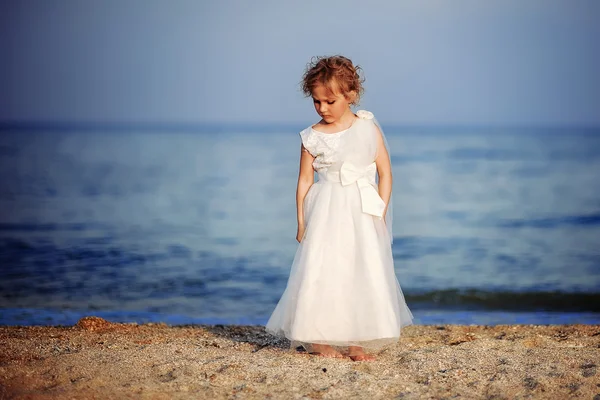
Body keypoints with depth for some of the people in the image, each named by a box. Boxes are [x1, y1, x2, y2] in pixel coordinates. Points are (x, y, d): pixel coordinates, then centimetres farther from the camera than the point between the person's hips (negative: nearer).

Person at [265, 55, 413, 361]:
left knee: (365, 272, -2)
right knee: (320, 271, -6)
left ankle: (356, 341, 5)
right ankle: (318, 339, 3)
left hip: (362, 211, 1)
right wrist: (301, 221, -1)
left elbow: (385, 172, 2)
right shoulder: (312, 137, 1)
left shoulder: (368, 128, 1)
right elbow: (305, 180, 4)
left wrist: (381, 213, -4)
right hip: (325, 211, 0)